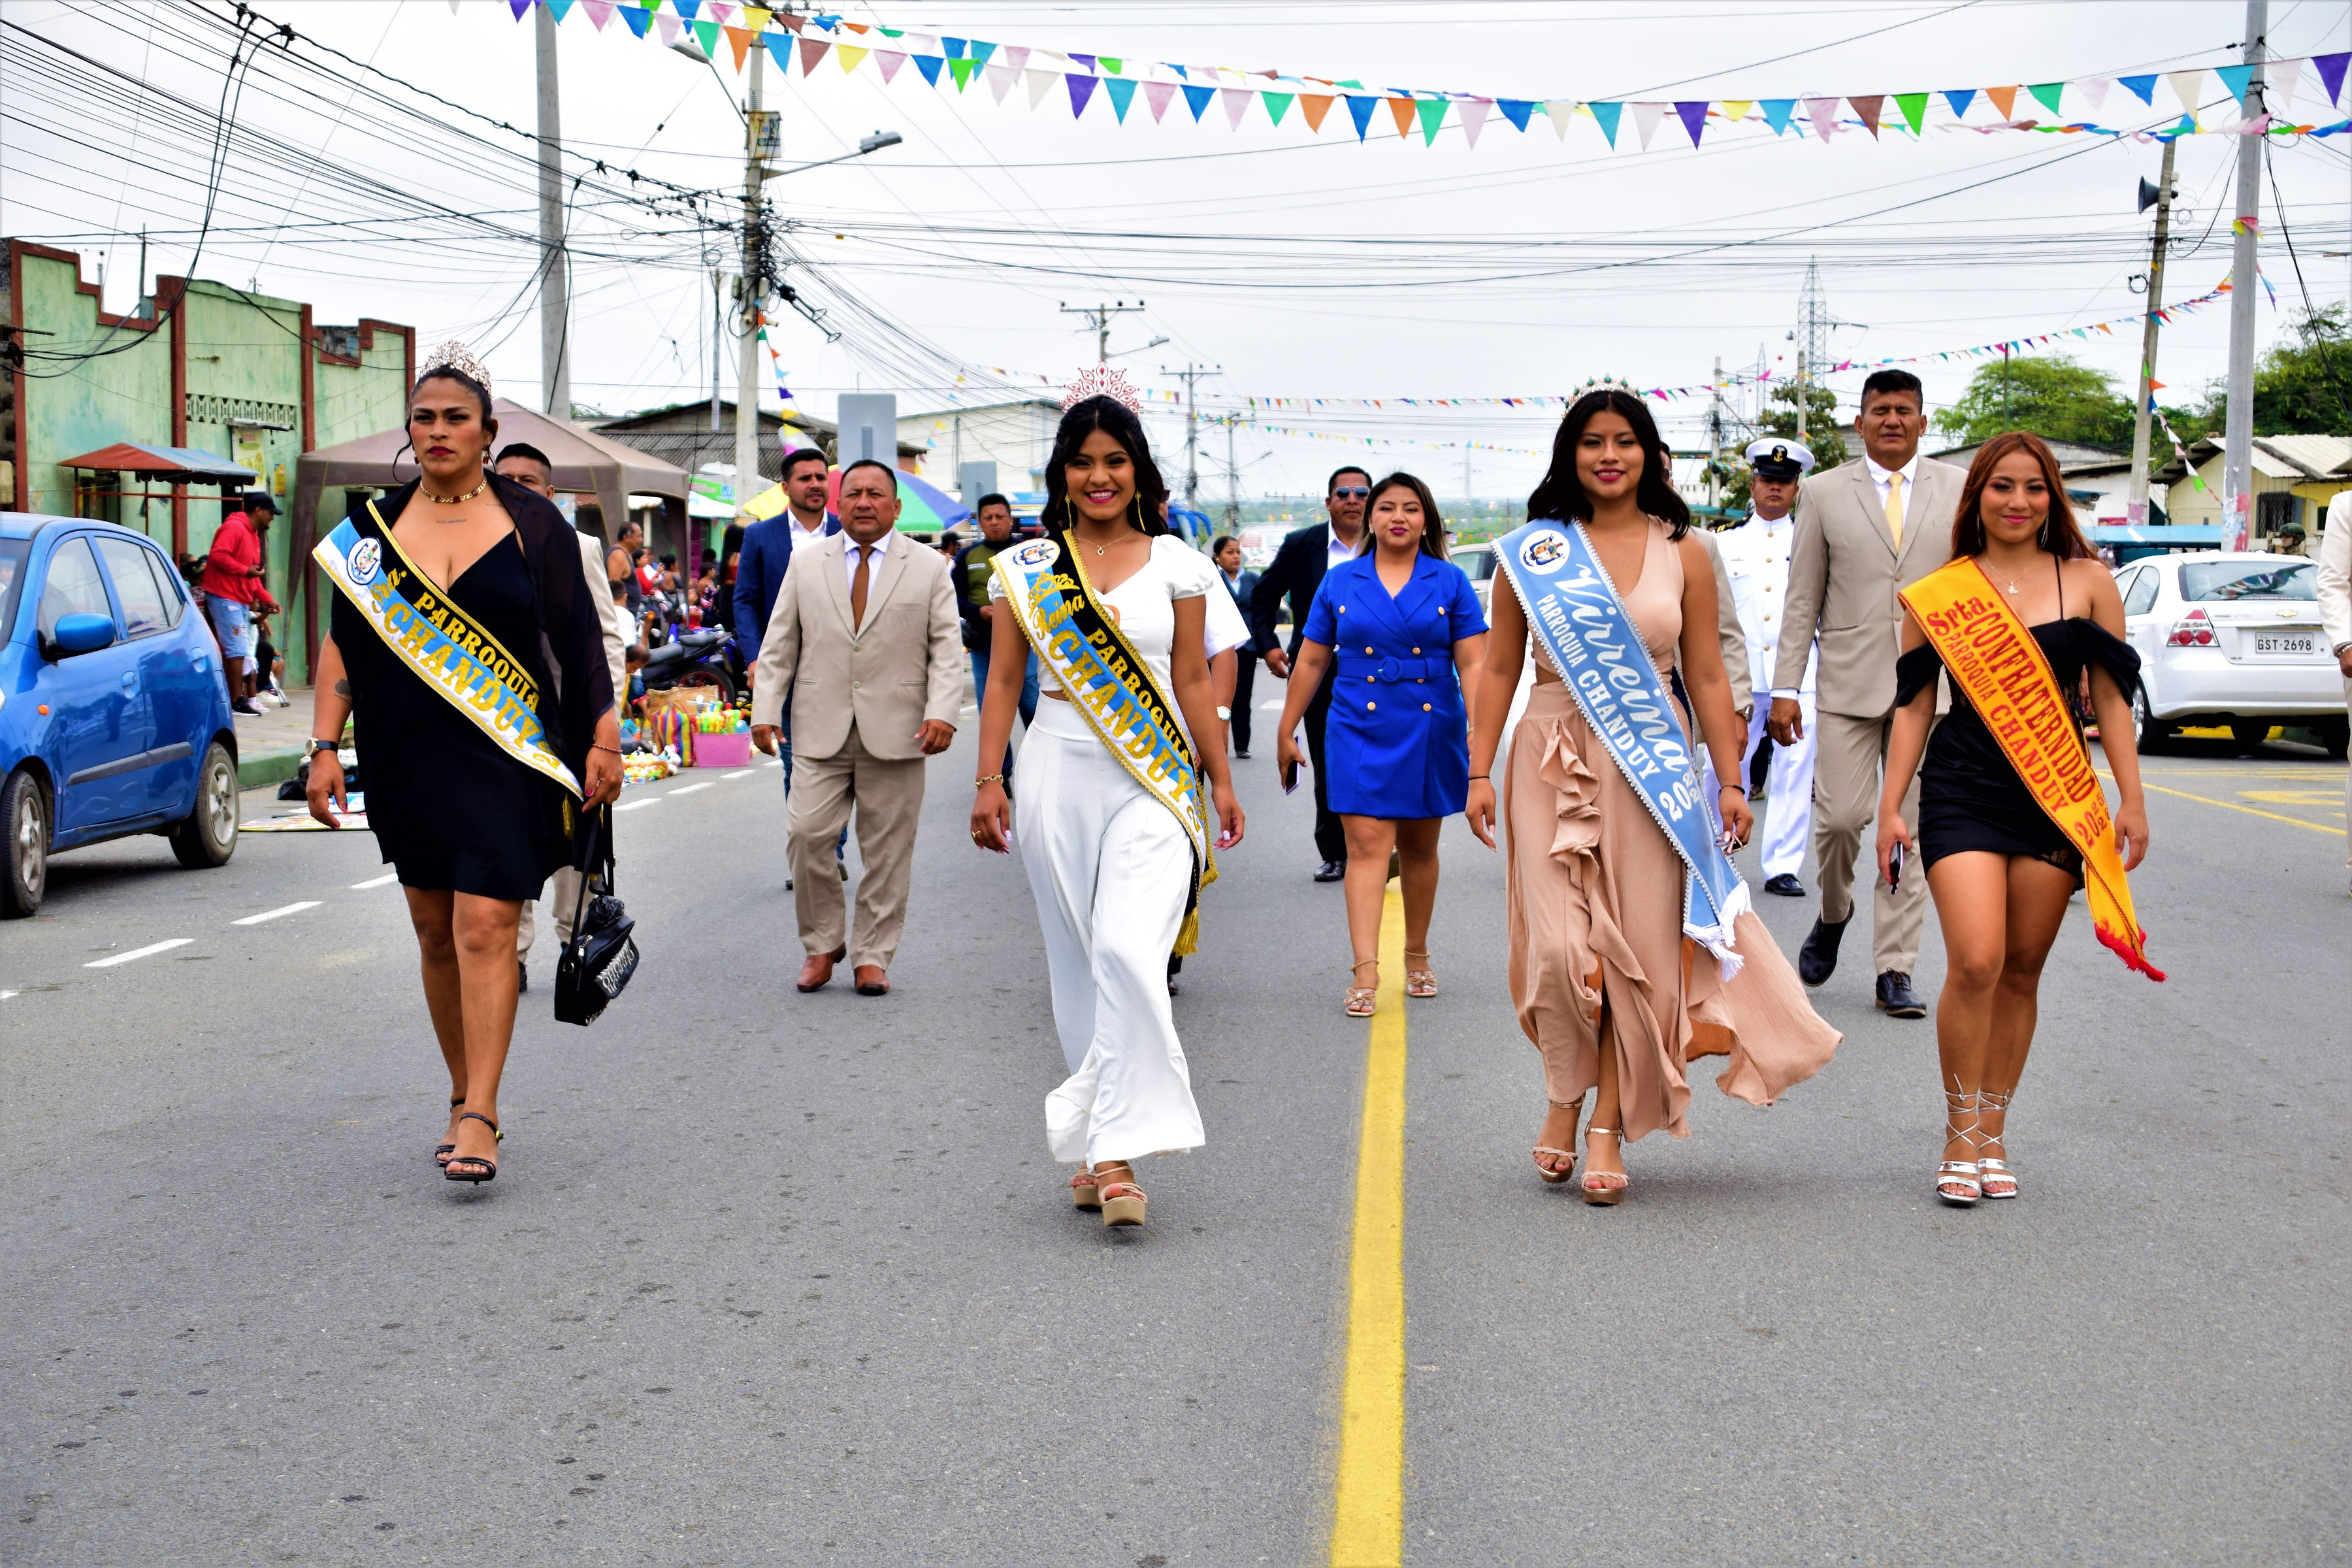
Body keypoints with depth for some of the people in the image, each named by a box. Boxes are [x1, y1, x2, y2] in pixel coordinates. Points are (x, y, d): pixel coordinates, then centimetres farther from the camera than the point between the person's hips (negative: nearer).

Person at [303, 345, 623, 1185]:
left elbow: (579, 638, 1)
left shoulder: (532, 523, 1)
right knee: (435, 934, 10)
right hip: (407, 759, 4)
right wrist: (325, 747, 0)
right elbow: (343, 642, 8)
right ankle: (465, 1099, 23)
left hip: (507, 756, -4)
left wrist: (604, 740, -3)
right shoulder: (375, 525, 8)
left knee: (484, 929, -12)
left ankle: (478, 1116, -12)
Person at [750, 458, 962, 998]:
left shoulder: (929, 567, 7)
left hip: (895, 731, -1)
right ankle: (822, 944, 11)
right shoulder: (805, 562, 11)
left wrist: (942, 711, -12)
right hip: (822, 730, 1)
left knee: (887, 848, 2)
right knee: (807, 836, -8)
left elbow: (946, 648, 2)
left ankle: (873, 957, 14)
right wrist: (765, 710, 2)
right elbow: (779, 643, 11)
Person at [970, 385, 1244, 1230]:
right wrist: (988, 781, 0)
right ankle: (1093, 1146, 17)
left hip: (1154, 781, -2)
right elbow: (1003, 682, 8)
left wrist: (1220, 780, 8)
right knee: (1076, 966, 6)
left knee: (1128, 952, -19)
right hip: (1060, 778, 2)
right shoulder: (1026, 568, 7)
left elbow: (1192, 681, 9)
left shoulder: (1175, 562, 6)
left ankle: (1117, 1146, -17)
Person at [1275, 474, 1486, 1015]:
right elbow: (1311, 661, 8)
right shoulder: (1339, 582, 4)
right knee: (1367, 843, -11)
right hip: (1360, 729, -1)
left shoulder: (1450, 583, 2)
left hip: (1430, 731, 1)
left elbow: (1472, 664, -3)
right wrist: (1287, 730, 9)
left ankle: (1417, 956, 29)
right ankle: (1365, 971, -16)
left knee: (1419, 848, 12)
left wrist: (1481, 727, -15)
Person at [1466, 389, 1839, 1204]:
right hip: (1554, 760, -1)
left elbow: (1707, 678, 8)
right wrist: (1479, 772, -1)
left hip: (1650, 765, 1)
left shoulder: (1682, 554, 6)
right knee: (1563, 944, -8)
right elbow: (1499, 668, 5)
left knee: (1638, 946, -1)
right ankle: (1564, 1098, 15)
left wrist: (1731, 782, 3)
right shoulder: (1532, 550, 4)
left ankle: (1609, 1127, 8)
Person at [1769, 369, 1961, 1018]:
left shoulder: (1959, 490, 9)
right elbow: (1802, 600, 6)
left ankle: (1895, 971, 7)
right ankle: (1833, 913, 24)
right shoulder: (1824, 494, 7)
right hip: (1849, 684, -1)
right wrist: (1785, 687, 0)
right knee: (1841, 816, -7)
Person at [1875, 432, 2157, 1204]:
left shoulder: (2086, 581, 6)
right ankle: (1961, 1136, 0)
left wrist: (2131, 800, 4)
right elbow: (1914, 705, 7)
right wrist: (1890, 806, 3)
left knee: (2022, 969, 5)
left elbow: (2111, 697, 8)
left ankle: (1993, 1134, 18)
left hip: (2057, 792, 2)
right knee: (1976, 962, -14)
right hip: (1963, 791, -1)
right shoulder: (1937, 594, 4)